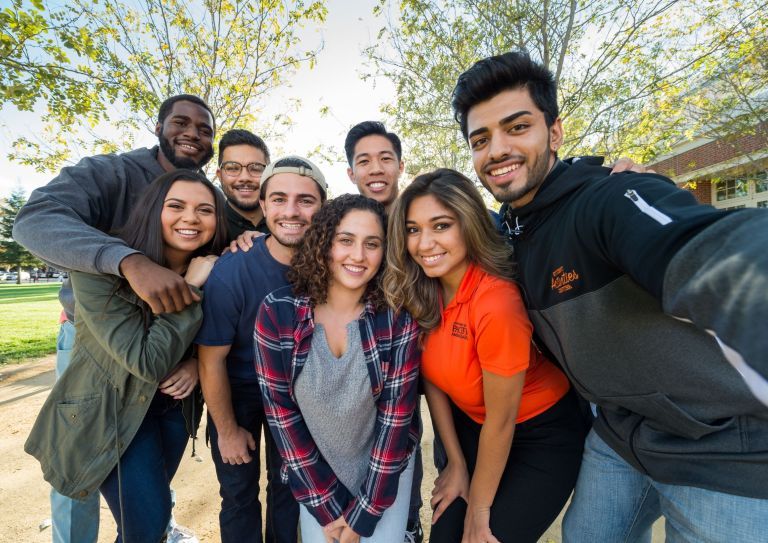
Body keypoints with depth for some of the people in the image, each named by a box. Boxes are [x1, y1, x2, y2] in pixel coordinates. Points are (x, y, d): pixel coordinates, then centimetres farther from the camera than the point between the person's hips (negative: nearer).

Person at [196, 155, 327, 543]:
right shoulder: (231, 271, -28)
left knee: (288, 486, 19)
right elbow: (212, 360, -18)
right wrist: (228, 430, -7)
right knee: (239, 492, 13)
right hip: (237, 392, -2)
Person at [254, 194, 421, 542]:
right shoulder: (277, 311, -18)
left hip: (385, 466, 0)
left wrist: (363, 515, -10)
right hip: (315, 472, 1)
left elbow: (397, 413, -15)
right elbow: (280, 410, -12)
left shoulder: (398, 315, -19)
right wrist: (328, 507, -8)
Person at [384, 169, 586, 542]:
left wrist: (479, 507, -8)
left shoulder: (495, 302, -32)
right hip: (472, 428, 5)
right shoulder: (419, 293, -14)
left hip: (540, 438, -5)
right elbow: (432, 379, -4)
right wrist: (456, 463, 1)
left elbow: (501, 421, -22)